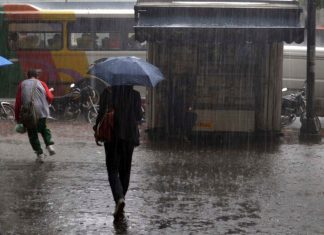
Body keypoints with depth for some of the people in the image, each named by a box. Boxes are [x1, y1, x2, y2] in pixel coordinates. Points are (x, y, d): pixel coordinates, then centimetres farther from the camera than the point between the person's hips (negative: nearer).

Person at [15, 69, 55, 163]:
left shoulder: (22, 85, 10)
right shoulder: (41, 84, 10)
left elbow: (18, 102, 4)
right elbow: (50, 97, 0)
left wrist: (17, 118, 7)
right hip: (42, 112, 1)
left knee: (32, 134, 9)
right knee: (43, 128, 25)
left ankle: (40, 154, 4)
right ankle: (49, 144, 4)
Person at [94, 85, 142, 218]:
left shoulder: (107, 93, -6)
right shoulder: (135, 94, -3)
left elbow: (101, 113, -6)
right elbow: (139, 116, 1)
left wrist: (96, 126, 10)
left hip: (112, 136, -2)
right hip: (129, 136, 2)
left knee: (113, 170, -1)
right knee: (125, 170, 16)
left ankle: (119, 198, -23)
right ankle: (120, 198, 22)